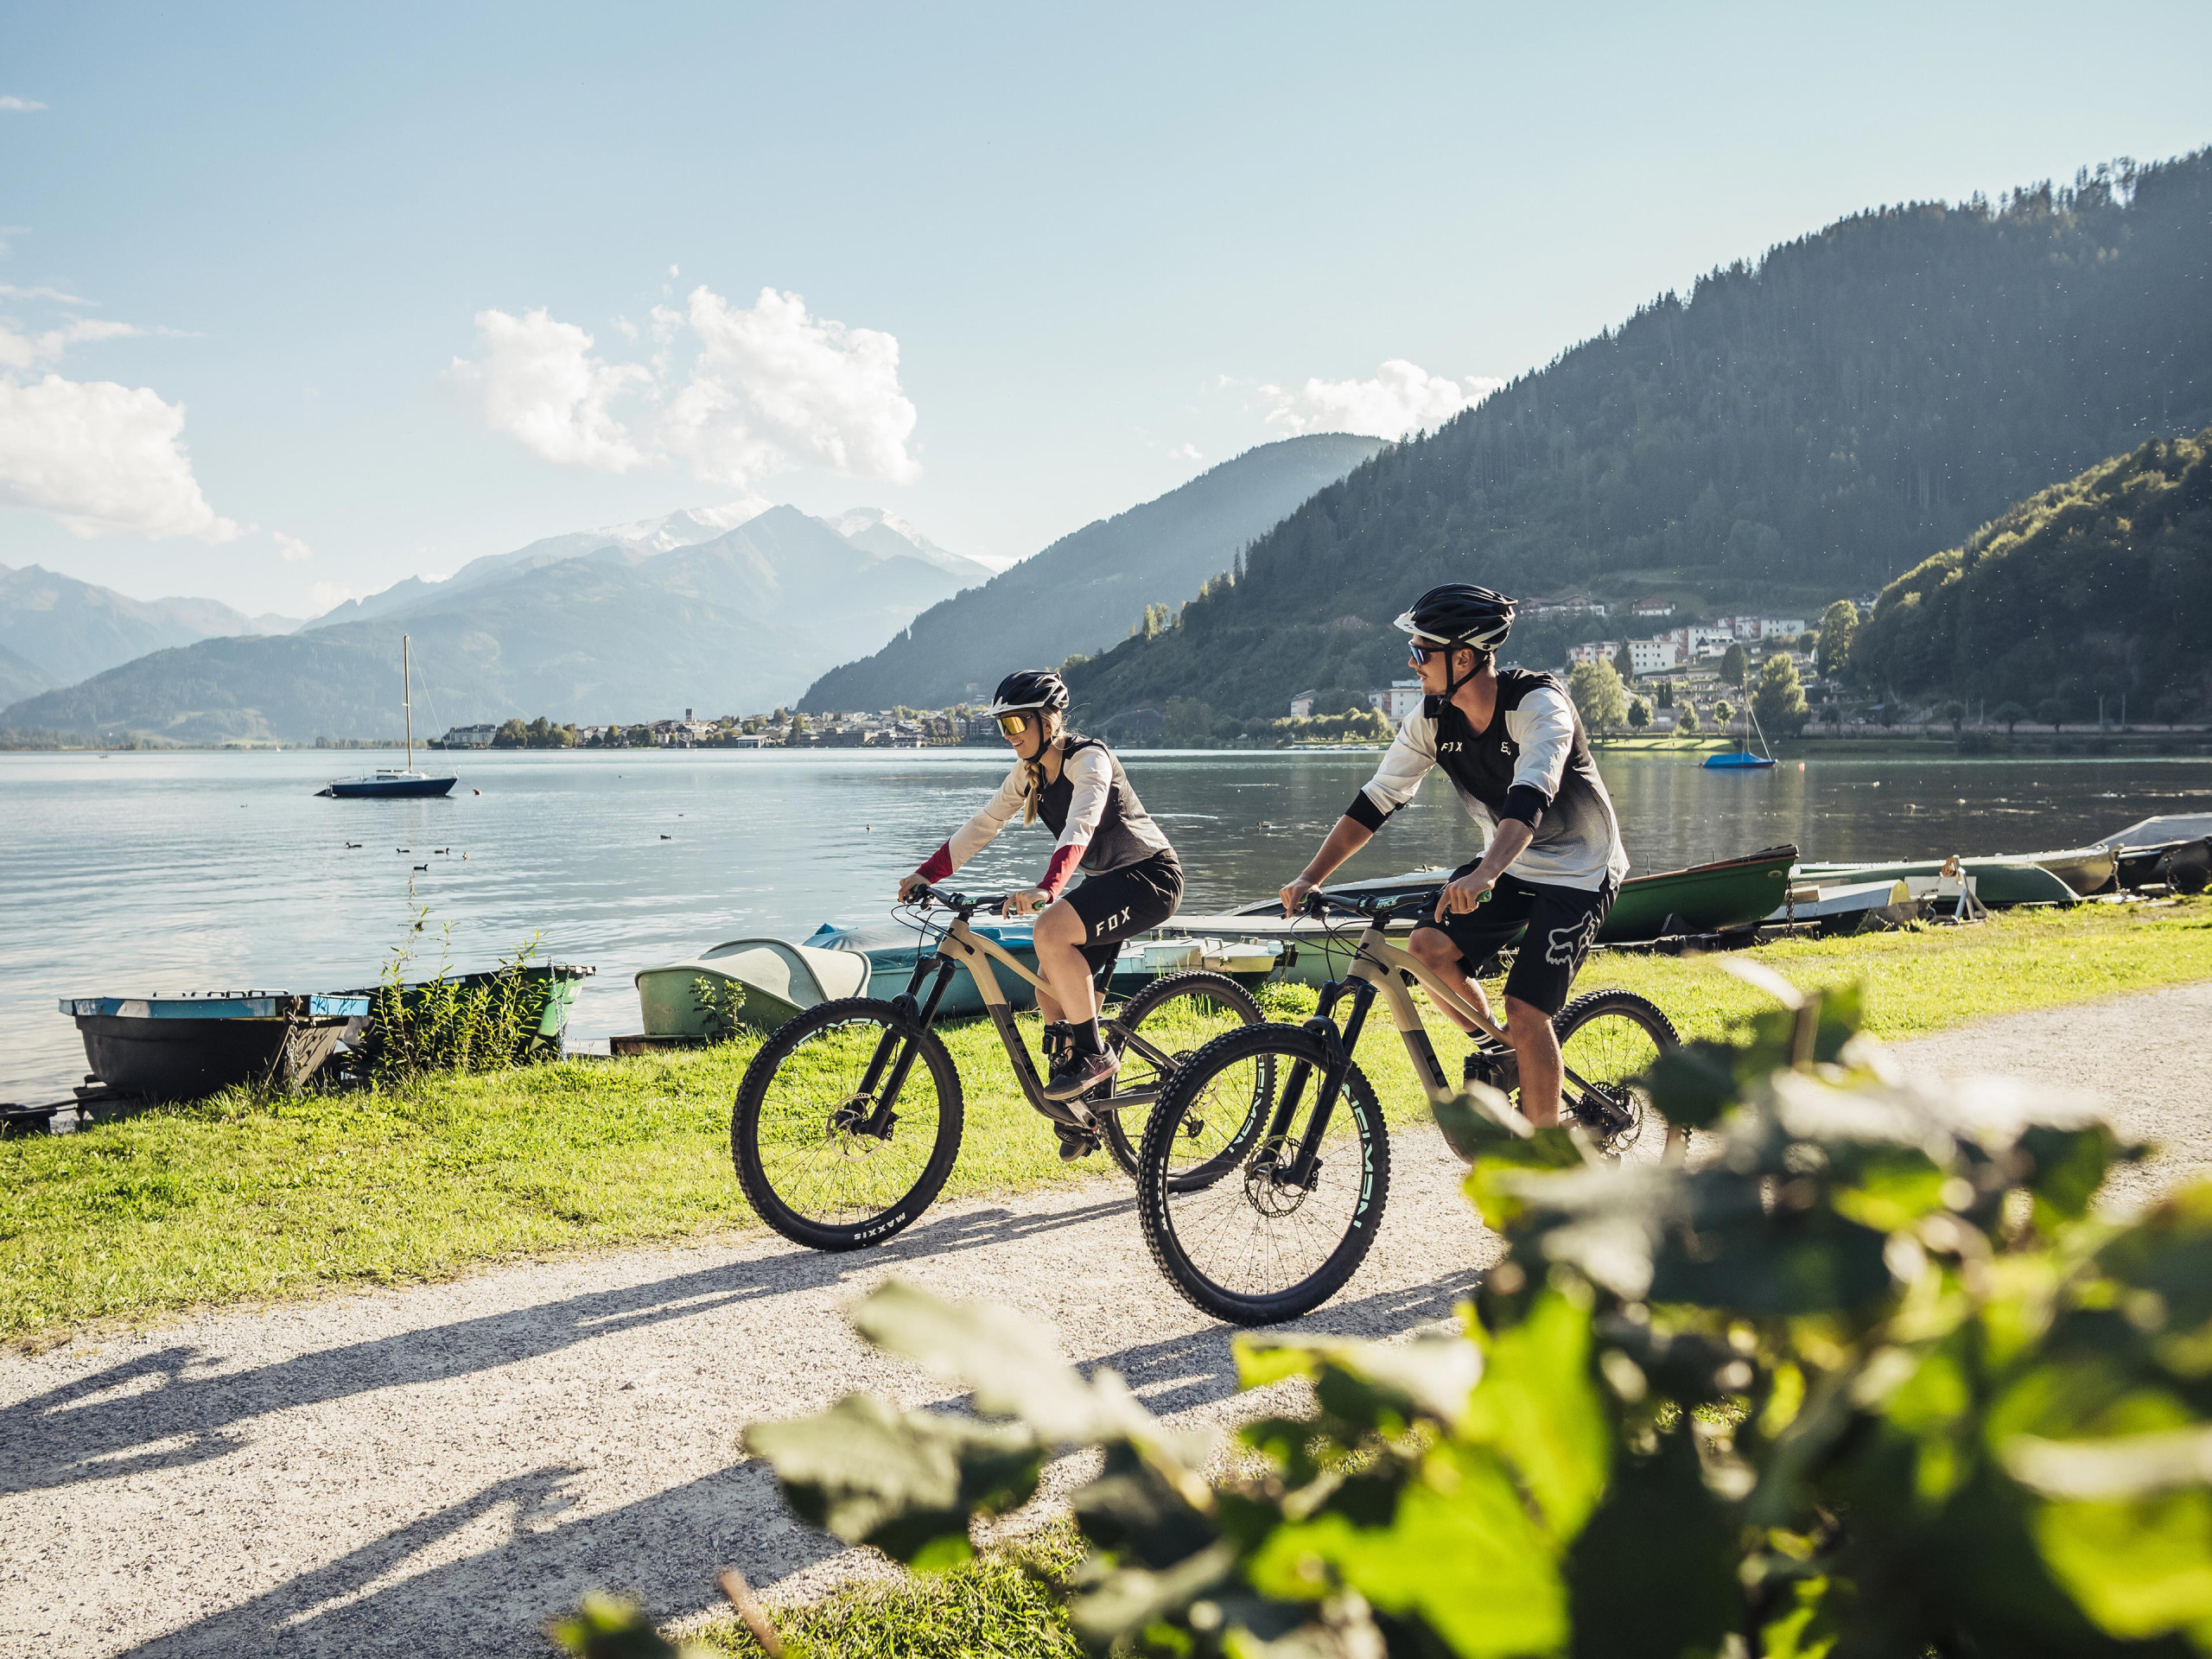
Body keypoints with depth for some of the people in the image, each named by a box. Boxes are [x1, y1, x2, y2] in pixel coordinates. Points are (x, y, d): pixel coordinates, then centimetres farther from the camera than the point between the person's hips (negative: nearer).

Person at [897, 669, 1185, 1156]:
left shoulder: (1089, 760, -21)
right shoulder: (1029, 773, 4)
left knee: (1051, 931, -30)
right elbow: (983, 825, 4)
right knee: (1051, 990, 1)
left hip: (1149, 877, -9)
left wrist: (1046, 887, -52)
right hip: (1106, 879, 9)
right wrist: (926, 874, -7)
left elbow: (1079, 828, -37)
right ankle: (1079, 1117, 14)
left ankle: (1095, 1055, -17)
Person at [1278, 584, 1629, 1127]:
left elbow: (1530, 797, -42)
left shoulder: (1538, 703, -26)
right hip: (1506, 864, 6)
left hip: (1578, 873, -6)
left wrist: (1484, 874, -59)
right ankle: (1498, 1056, 7)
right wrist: (1311, 877, -17)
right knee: (1428, 945, -18)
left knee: (1525, 1011, -17)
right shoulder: (1433, 717, -8)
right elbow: (1376, 800, -8)